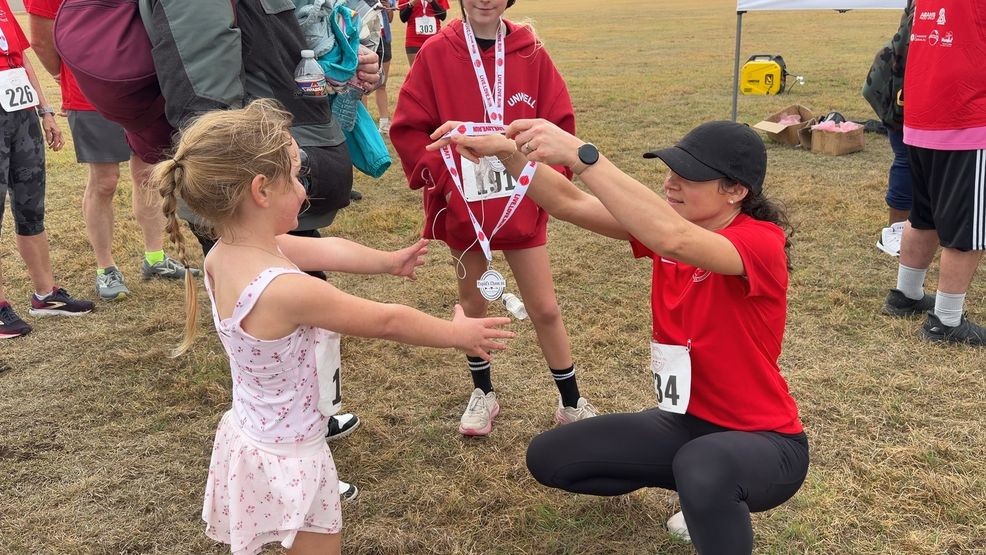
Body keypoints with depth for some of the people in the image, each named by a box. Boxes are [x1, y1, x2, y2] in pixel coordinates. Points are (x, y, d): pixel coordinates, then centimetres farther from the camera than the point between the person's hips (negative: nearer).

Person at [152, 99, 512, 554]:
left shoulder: (226, 254, -8)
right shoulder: (286, 290, -33)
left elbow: (326, 249, 5)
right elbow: (387, 322, -21)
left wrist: (389, 260, 22)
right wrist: (459, 334, -4)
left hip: (252, 439, 8)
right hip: (287, 461, -8)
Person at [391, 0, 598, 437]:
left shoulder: (531, 53, -3)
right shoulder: (435, 54, -6)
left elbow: (560, 124, 0)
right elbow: (407, 129, -5)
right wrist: (441, 179, -12)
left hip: (522, 205, 0)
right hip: (462, 206, 0)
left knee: (545, 308, 6)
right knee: (473, 302, 16)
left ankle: (571, 403, 23)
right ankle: (482, 393, 35)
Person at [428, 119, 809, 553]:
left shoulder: (761, 242, -24)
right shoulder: (664, 224, -3)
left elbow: (674, 240, -44)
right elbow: (570, 204, -12)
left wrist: (580, 155, -48)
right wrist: (508, 153, -28)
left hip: (763, 441, -7)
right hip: (686, 422, 7)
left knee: (701, 467, -42)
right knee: (548, 457, 4)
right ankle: (708, 493, 16)